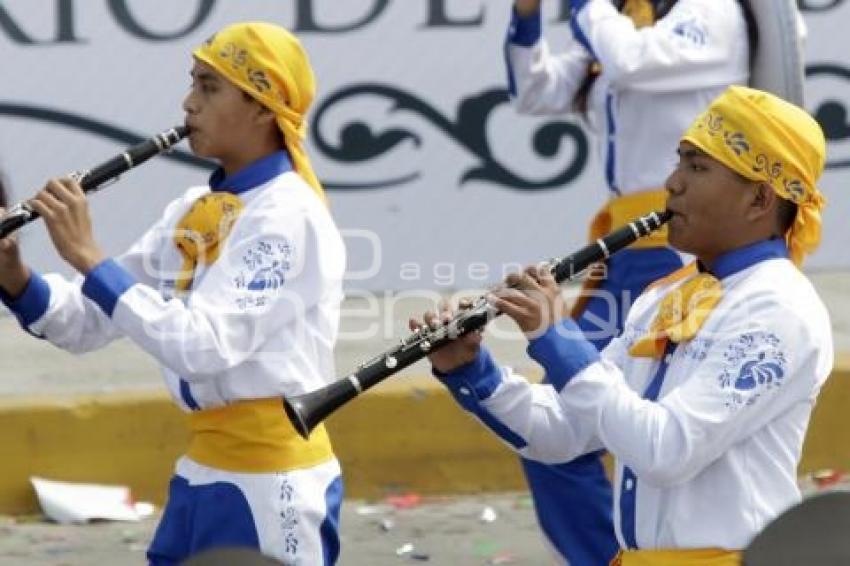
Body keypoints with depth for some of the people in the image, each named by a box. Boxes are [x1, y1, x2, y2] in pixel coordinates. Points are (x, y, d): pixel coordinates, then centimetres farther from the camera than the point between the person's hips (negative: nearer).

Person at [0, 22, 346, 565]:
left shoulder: (288, 216, -16)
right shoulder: (193, 211, 9)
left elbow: (202, 345, -27)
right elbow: (91, 324, 9)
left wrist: (88, 256, -26)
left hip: (272, 480, -8)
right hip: (202, 474, 8)